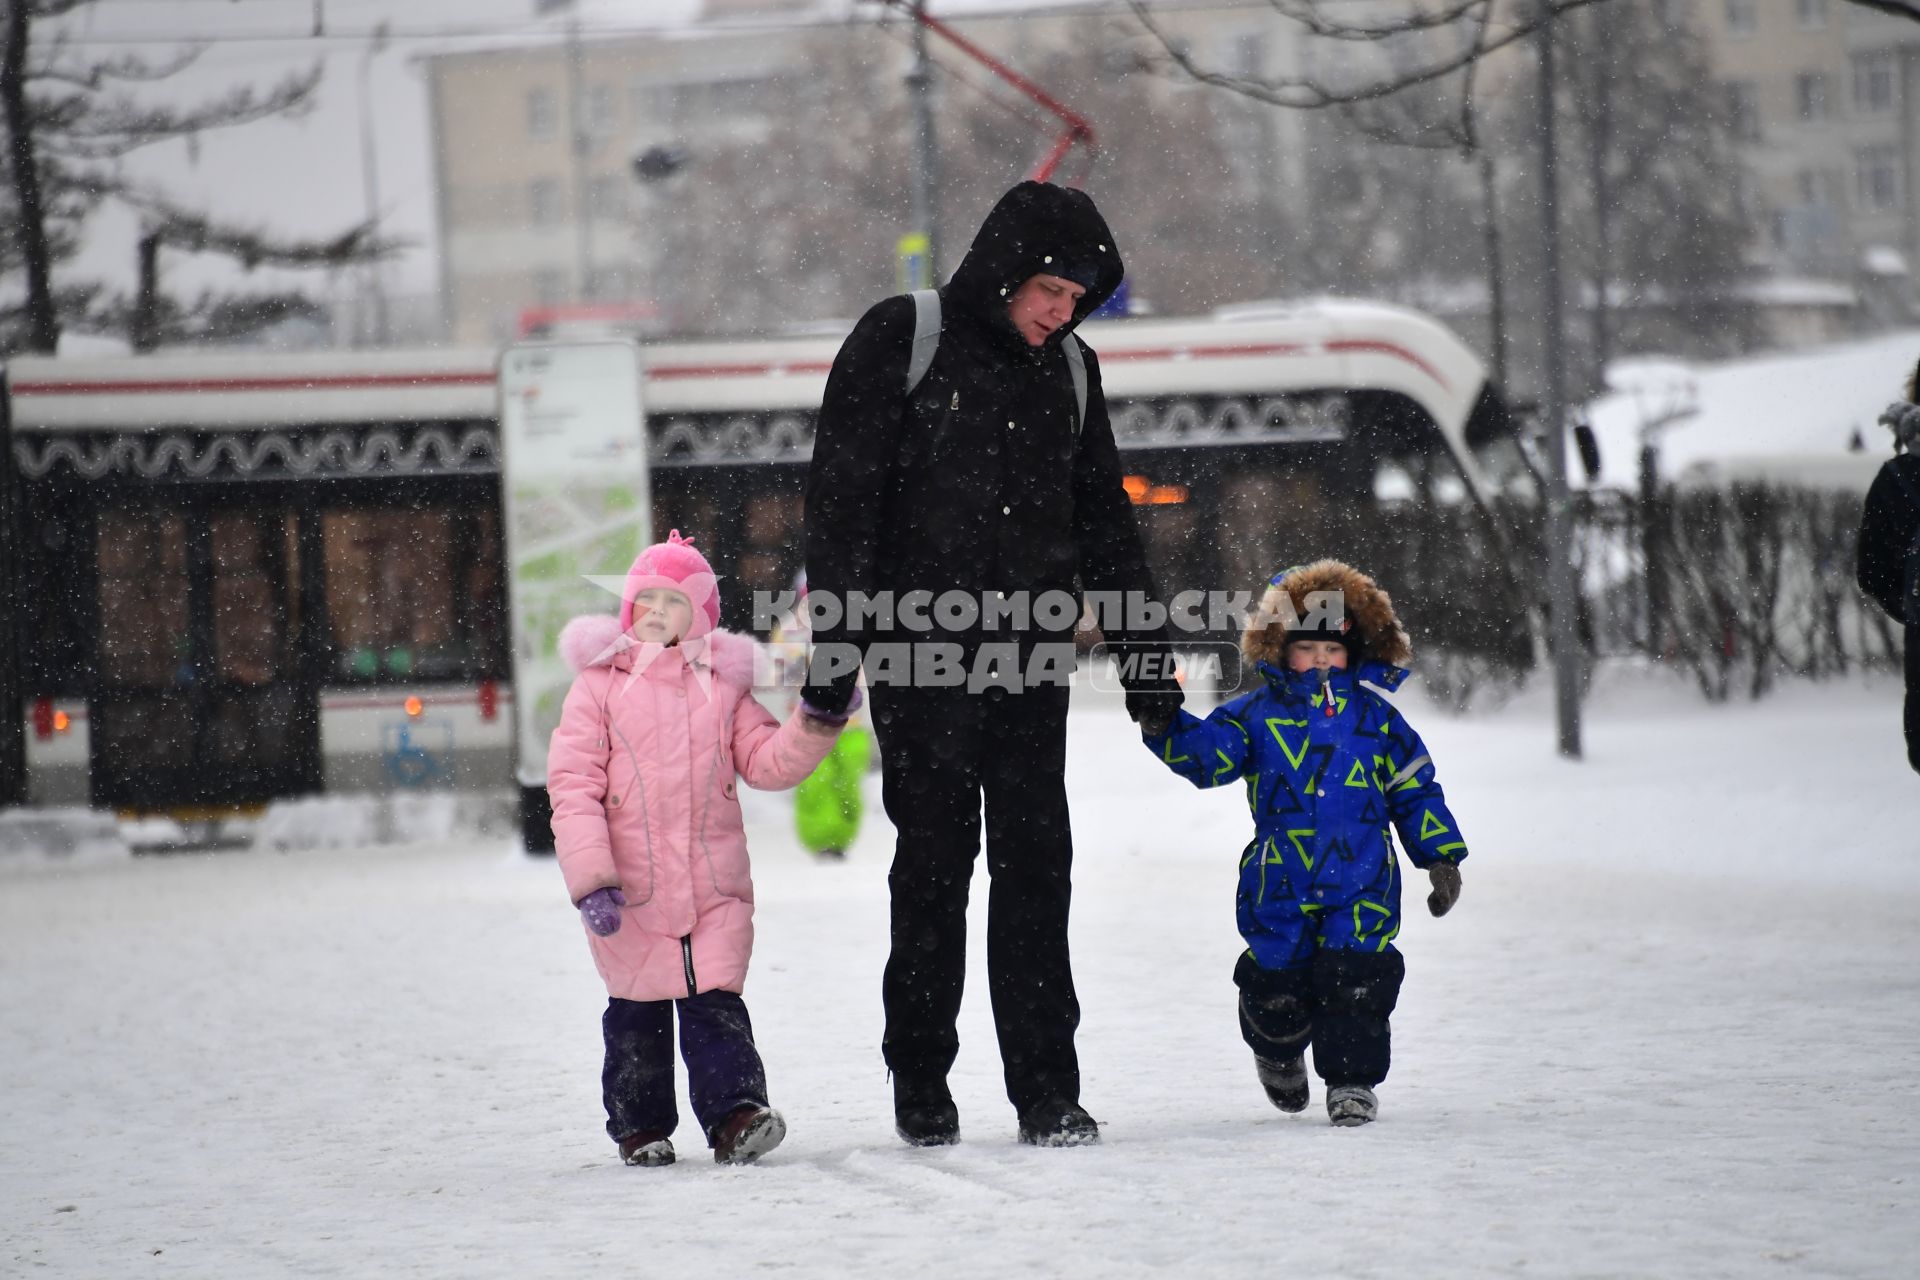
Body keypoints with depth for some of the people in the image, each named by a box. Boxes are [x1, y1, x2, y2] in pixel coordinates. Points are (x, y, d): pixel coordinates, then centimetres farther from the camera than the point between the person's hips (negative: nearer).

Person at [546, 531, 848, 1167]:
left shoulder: (723, 684, 8)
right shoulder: (600, 683, 0)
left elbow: (766, 761, 9)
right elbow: (573, 785, -5)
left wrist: (815, 726, -10)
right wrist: (591, 876, -15)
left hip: (714, 887, 1)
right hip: (630, 891, -1)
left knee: (716, 1006, -5)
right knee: (637, 1010, 8)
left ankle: (736, 1115, -9)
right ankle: (641, 1126, 19)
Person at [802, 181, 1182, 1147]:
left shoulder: (1068, 371, 12)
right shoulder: (899, 343, -2)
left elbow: (1104, 524, 20)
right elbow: (841, 501, -5)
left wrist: (1145, 658, 18)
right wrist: (835, 651, -10)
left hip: (1032, 661, 3)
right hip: (923, 657, -3)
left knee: (1036, 867, -3)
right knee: (935, 865, 1)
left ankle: (1047, 1090, -2)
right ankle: (921, 1084, 12)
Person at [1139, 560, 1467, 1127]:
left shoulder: (1377, 719, 8)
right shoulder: (1258, 714, 7)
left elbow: (1415, 791, 13)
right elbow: (1204, 753, -1)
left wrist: (1442, 859, 8)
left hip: (1361, 887, 0)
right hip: (1279, 884, 0)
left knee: (1355, 980, -10)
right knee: (1278, 985, 4)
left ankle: (1352, 1079, 6)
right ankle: (1277, 1052, 35)